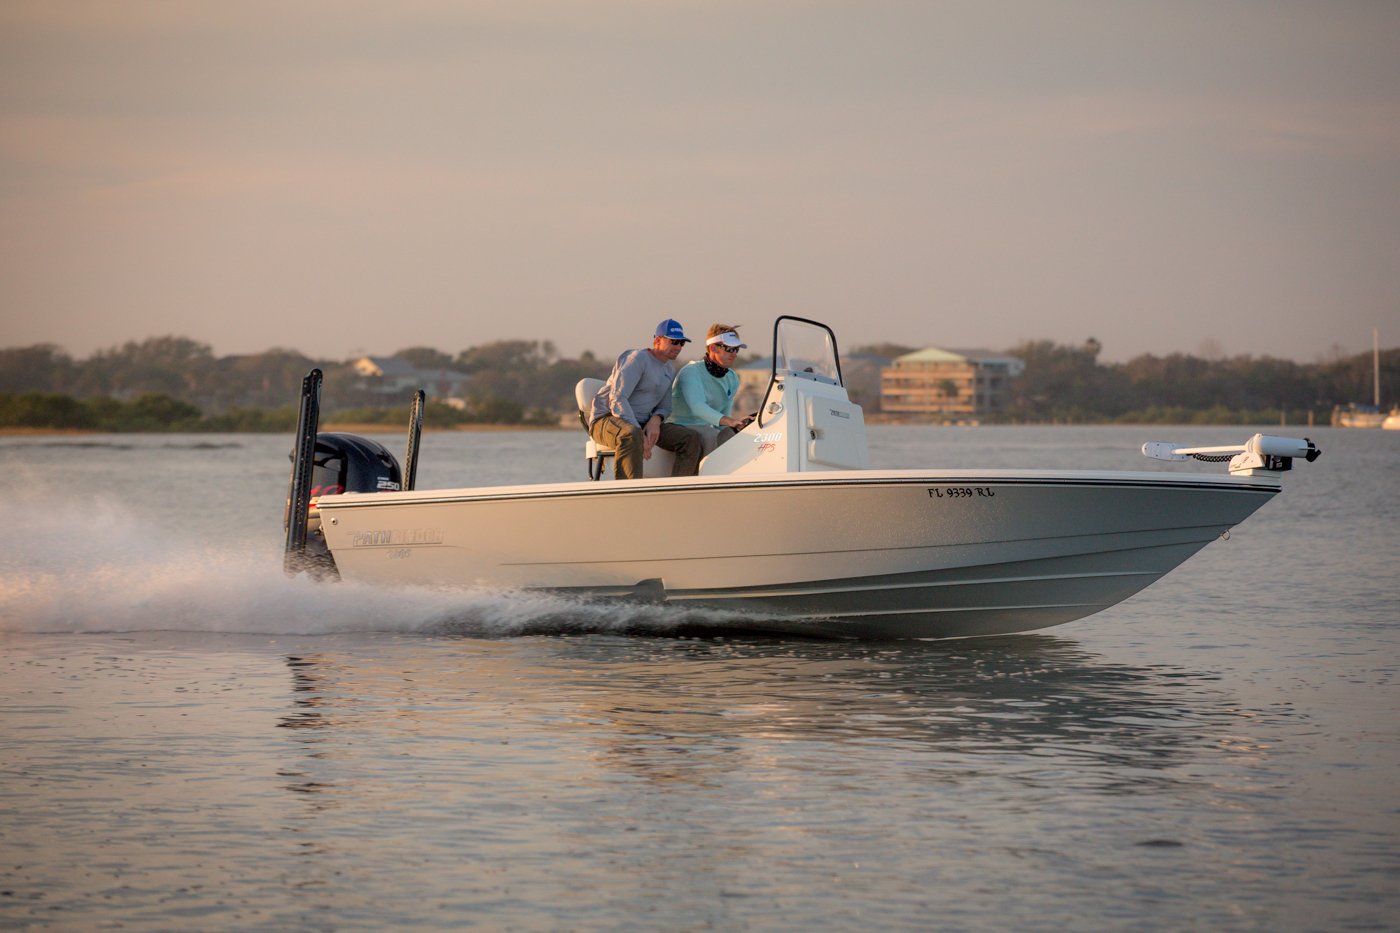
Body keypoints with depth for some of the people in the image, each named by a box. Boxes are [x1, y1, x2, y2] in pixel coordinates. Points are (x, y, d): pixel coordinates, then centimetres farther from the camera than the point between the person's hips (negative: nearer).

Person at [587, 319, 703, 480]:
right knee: (631, 436, -44)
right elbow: (617, 399, -21)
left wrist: (655, 420, -7)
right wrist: (639, 433, -29)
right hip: (607, 419, -8)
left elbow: (665, 407, 20)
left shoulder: (670, 370, 16)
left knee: (692, 438, -11)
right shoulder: (637, 359, -11)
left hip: (642, 424, 8)